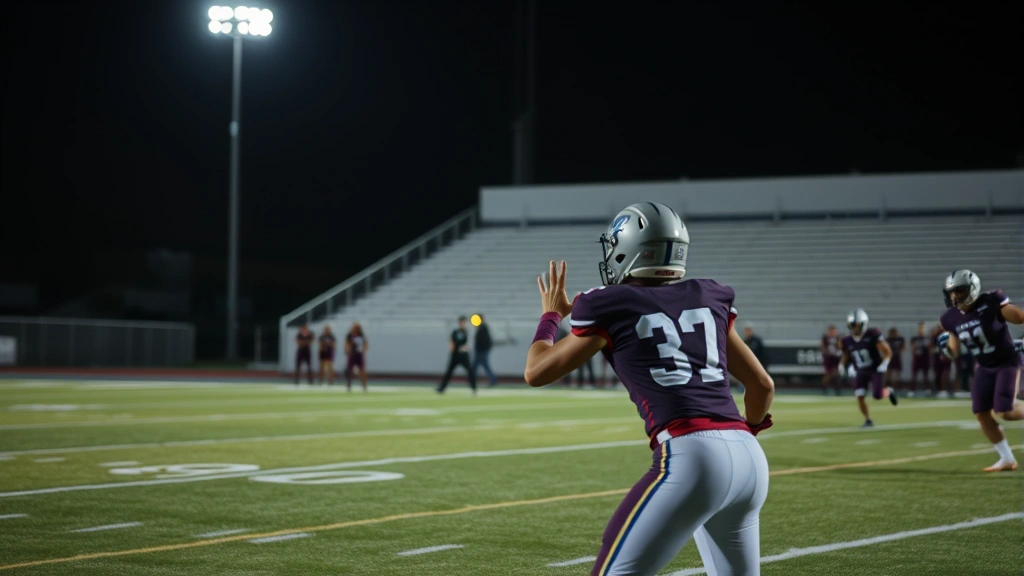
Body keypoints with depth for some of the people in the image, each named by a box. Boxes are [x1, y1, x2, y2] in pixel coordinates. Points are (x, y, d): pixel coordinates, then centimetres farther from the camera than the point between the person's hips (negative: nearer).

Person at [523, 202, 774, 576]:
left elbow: (536, 373, 16)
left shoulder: (611, 309, 6)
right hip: (750, 459, 6)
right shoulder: (707, 300, 20)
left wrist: (551, 315, 34)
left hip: (691, 459, -6)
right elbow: (762, 385, 24)